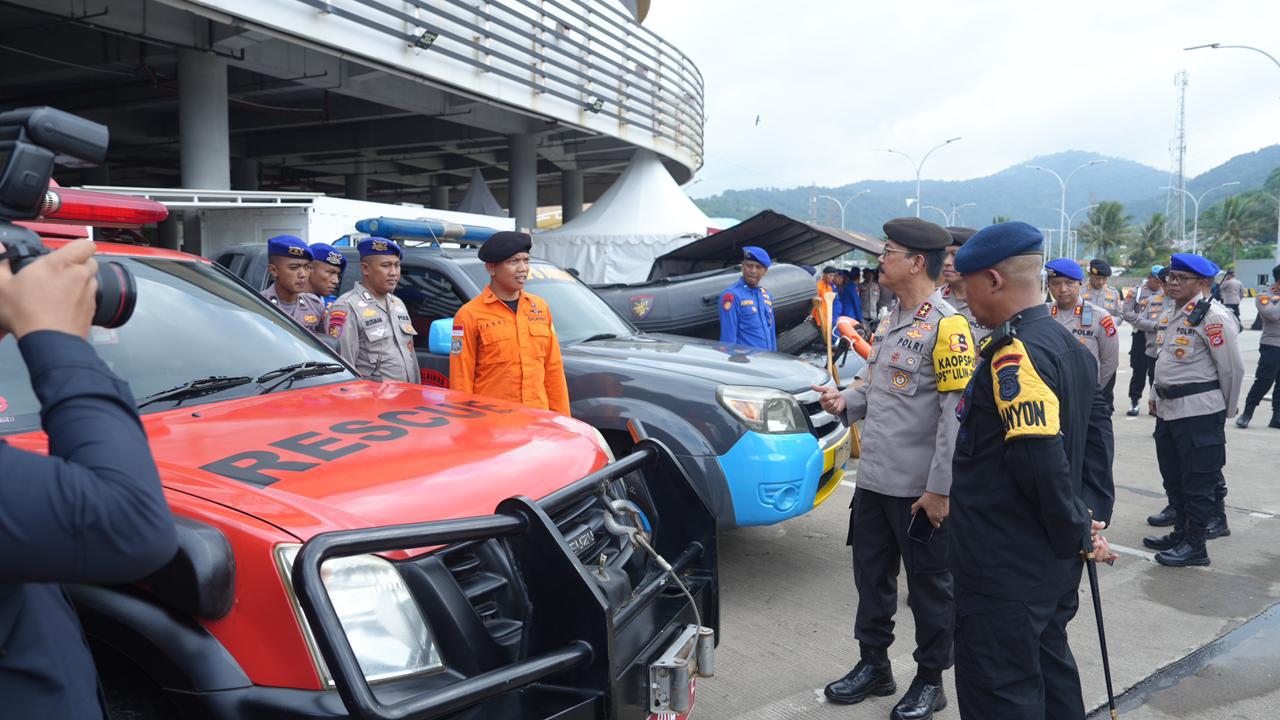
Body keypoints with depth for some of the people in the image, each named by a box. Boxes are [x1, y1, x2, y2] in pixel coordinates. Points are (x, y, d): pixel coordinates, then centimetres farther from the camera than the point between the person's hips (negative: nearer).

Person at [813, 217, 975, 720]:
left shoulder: (946, 325, -15)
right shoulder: (891, 321, 12)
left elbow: (958, 413, -19)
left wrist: (939, 489, -20)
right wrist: (846, 401, 0)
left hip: (919, 489, -8)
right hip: (873, 481, 8)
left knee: (928, 585, 9)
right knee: (871, 576, 17)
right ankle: (873, 665, 34)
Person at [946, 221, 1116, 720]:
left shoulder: (1015, 355, -21)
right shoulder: (1069, 347, 10)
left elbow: (1040, 462, -28)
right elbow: (1094, 440, 17)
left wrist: (1078, 535, -14)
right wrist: (1088, 524, 13)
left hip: (1004, 573, -10)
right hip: (1054, 567, 10)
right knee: (1051, 674, 23)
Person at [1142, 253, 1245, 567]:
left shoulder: (1214, 317, -15)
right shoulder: (1170, 313, 12)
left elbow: (1233, 368, -11)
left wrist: (1225, 410, -1)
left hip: (1199, 413, -9)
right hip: (1168, 409, 9)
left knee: (1198, 479, 1)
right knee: (1173, 476, 18)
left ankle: (1195, 545, 12)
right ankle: (1181, 532, 33)